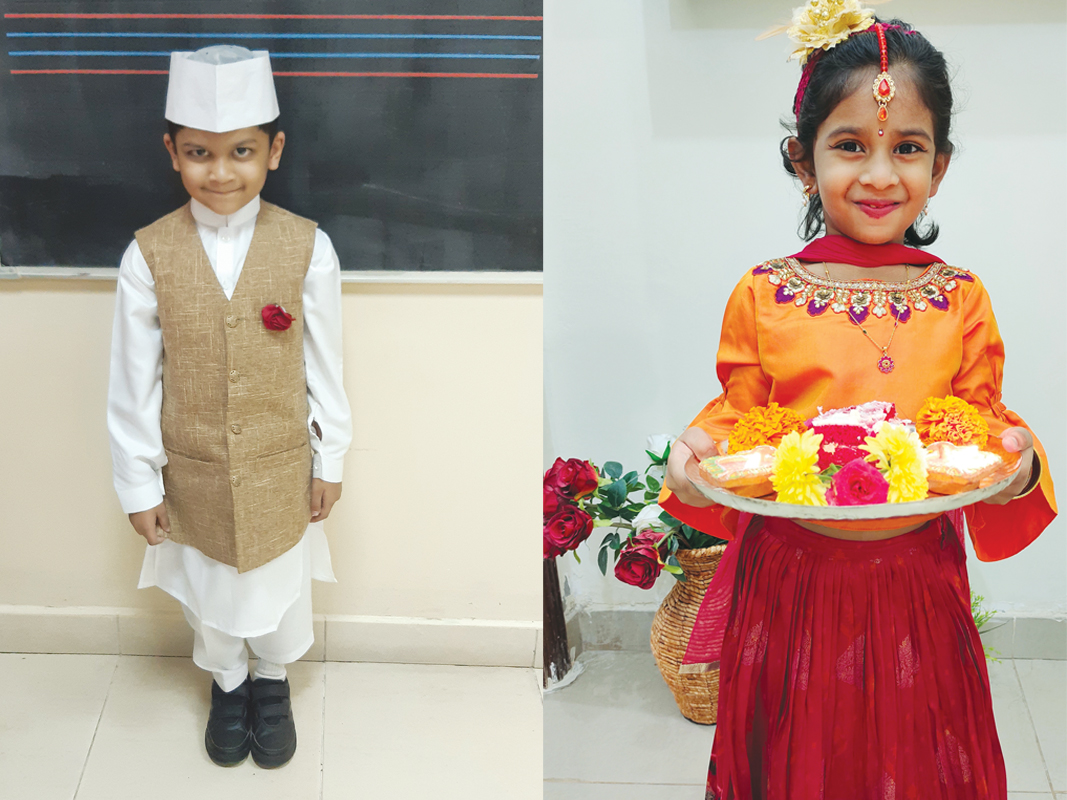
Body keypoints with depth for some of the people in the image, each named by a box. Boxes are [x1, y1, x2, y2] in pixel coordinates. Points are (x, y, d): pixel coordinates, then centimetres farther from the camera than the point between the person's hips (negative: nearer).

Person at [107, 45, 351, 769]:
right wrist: (139, 484, -4)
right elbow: (134, 381, -8)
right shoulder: (149, 256, -15)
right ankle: (228, 684, 48)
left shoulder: (307, 248, -15)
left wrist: (330, 461, 1)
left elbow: (325, 365, -5)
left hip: (282, 469, 0)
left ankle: (273, 682, 48)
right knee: (208, 589, 21)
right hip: (193, 475, 0)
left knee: (280, 586, 20)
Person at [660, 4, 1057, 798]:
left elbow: (985, 427, 5)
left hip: (916, 590, 1)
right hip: (791, 585, 0)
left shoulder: (961, 299, 1)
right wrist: (696, 458, -16)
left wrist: (1017, 464, -16)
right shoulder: (763, 296, -2)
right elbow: (738, 420, 4)